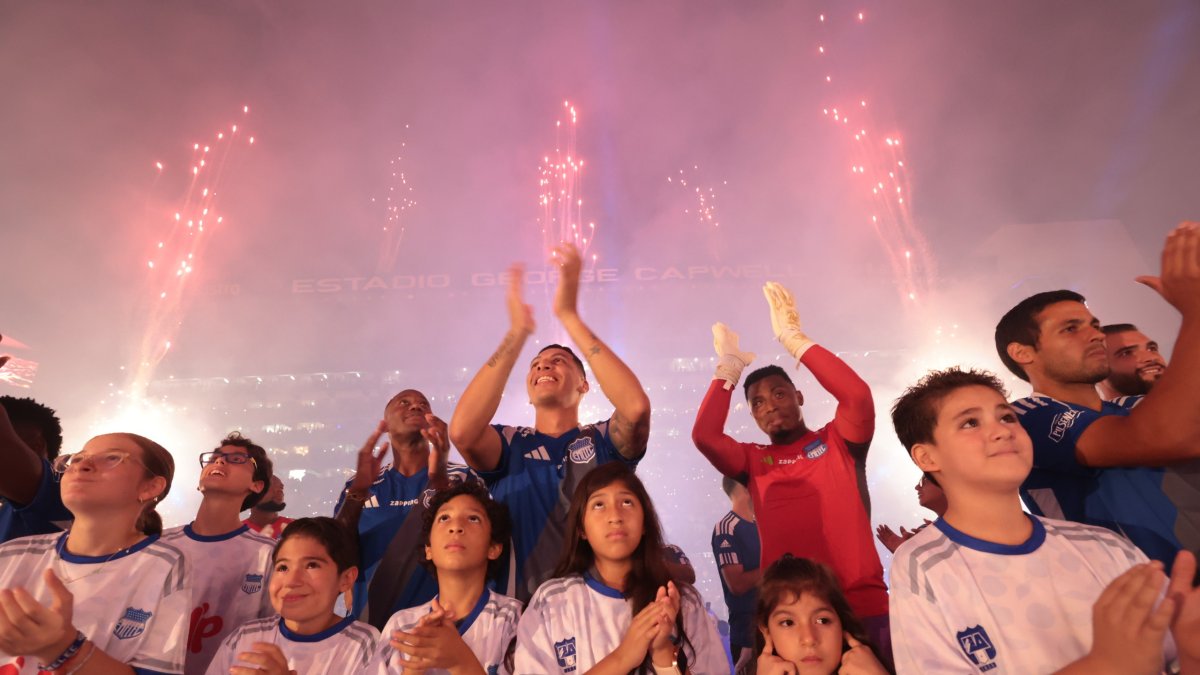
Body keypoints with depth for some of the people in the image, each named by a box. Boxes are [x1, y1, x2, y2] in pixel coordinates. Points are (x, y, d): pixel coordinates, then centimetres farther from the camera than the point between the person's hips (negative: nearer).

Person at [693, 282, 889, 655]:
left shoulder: (837, 440, 4)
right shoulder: (753, 460, 7)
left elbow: (859, 396, -16)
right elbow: (704, 436, -10)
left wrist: (793, 338, -13)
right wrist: (729, 367, -2)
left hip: (863, 606, -1)